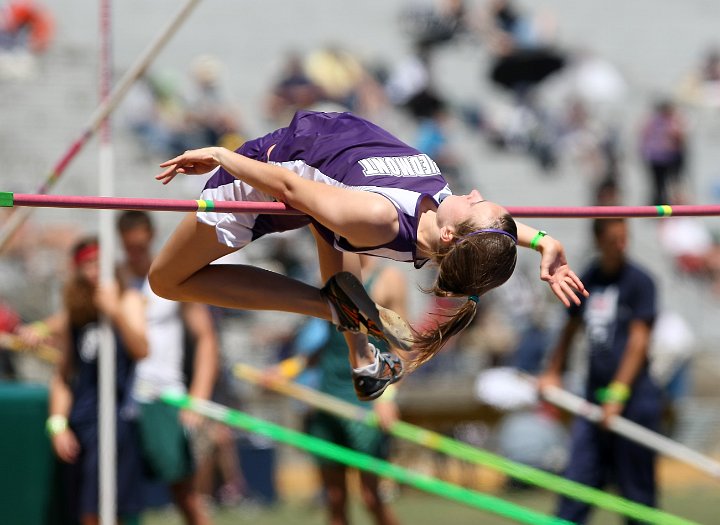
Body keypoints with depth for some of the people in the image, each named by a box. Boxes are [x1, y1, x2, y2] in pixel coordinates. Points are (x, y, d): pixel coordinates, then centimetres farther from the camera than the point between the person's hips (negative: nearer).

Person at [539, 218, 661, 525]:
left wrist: (618, 393, -17)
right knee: (577, 480, 1)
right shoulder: (588, 280, 11)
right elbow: (570, 330, 26)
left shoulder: (639, 281, -5)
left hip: (634, 399, -5)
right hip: (594, 398, 5)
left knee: (636, 492, -1)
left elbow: (638, 343, -11)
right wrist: (552, 373, 21)